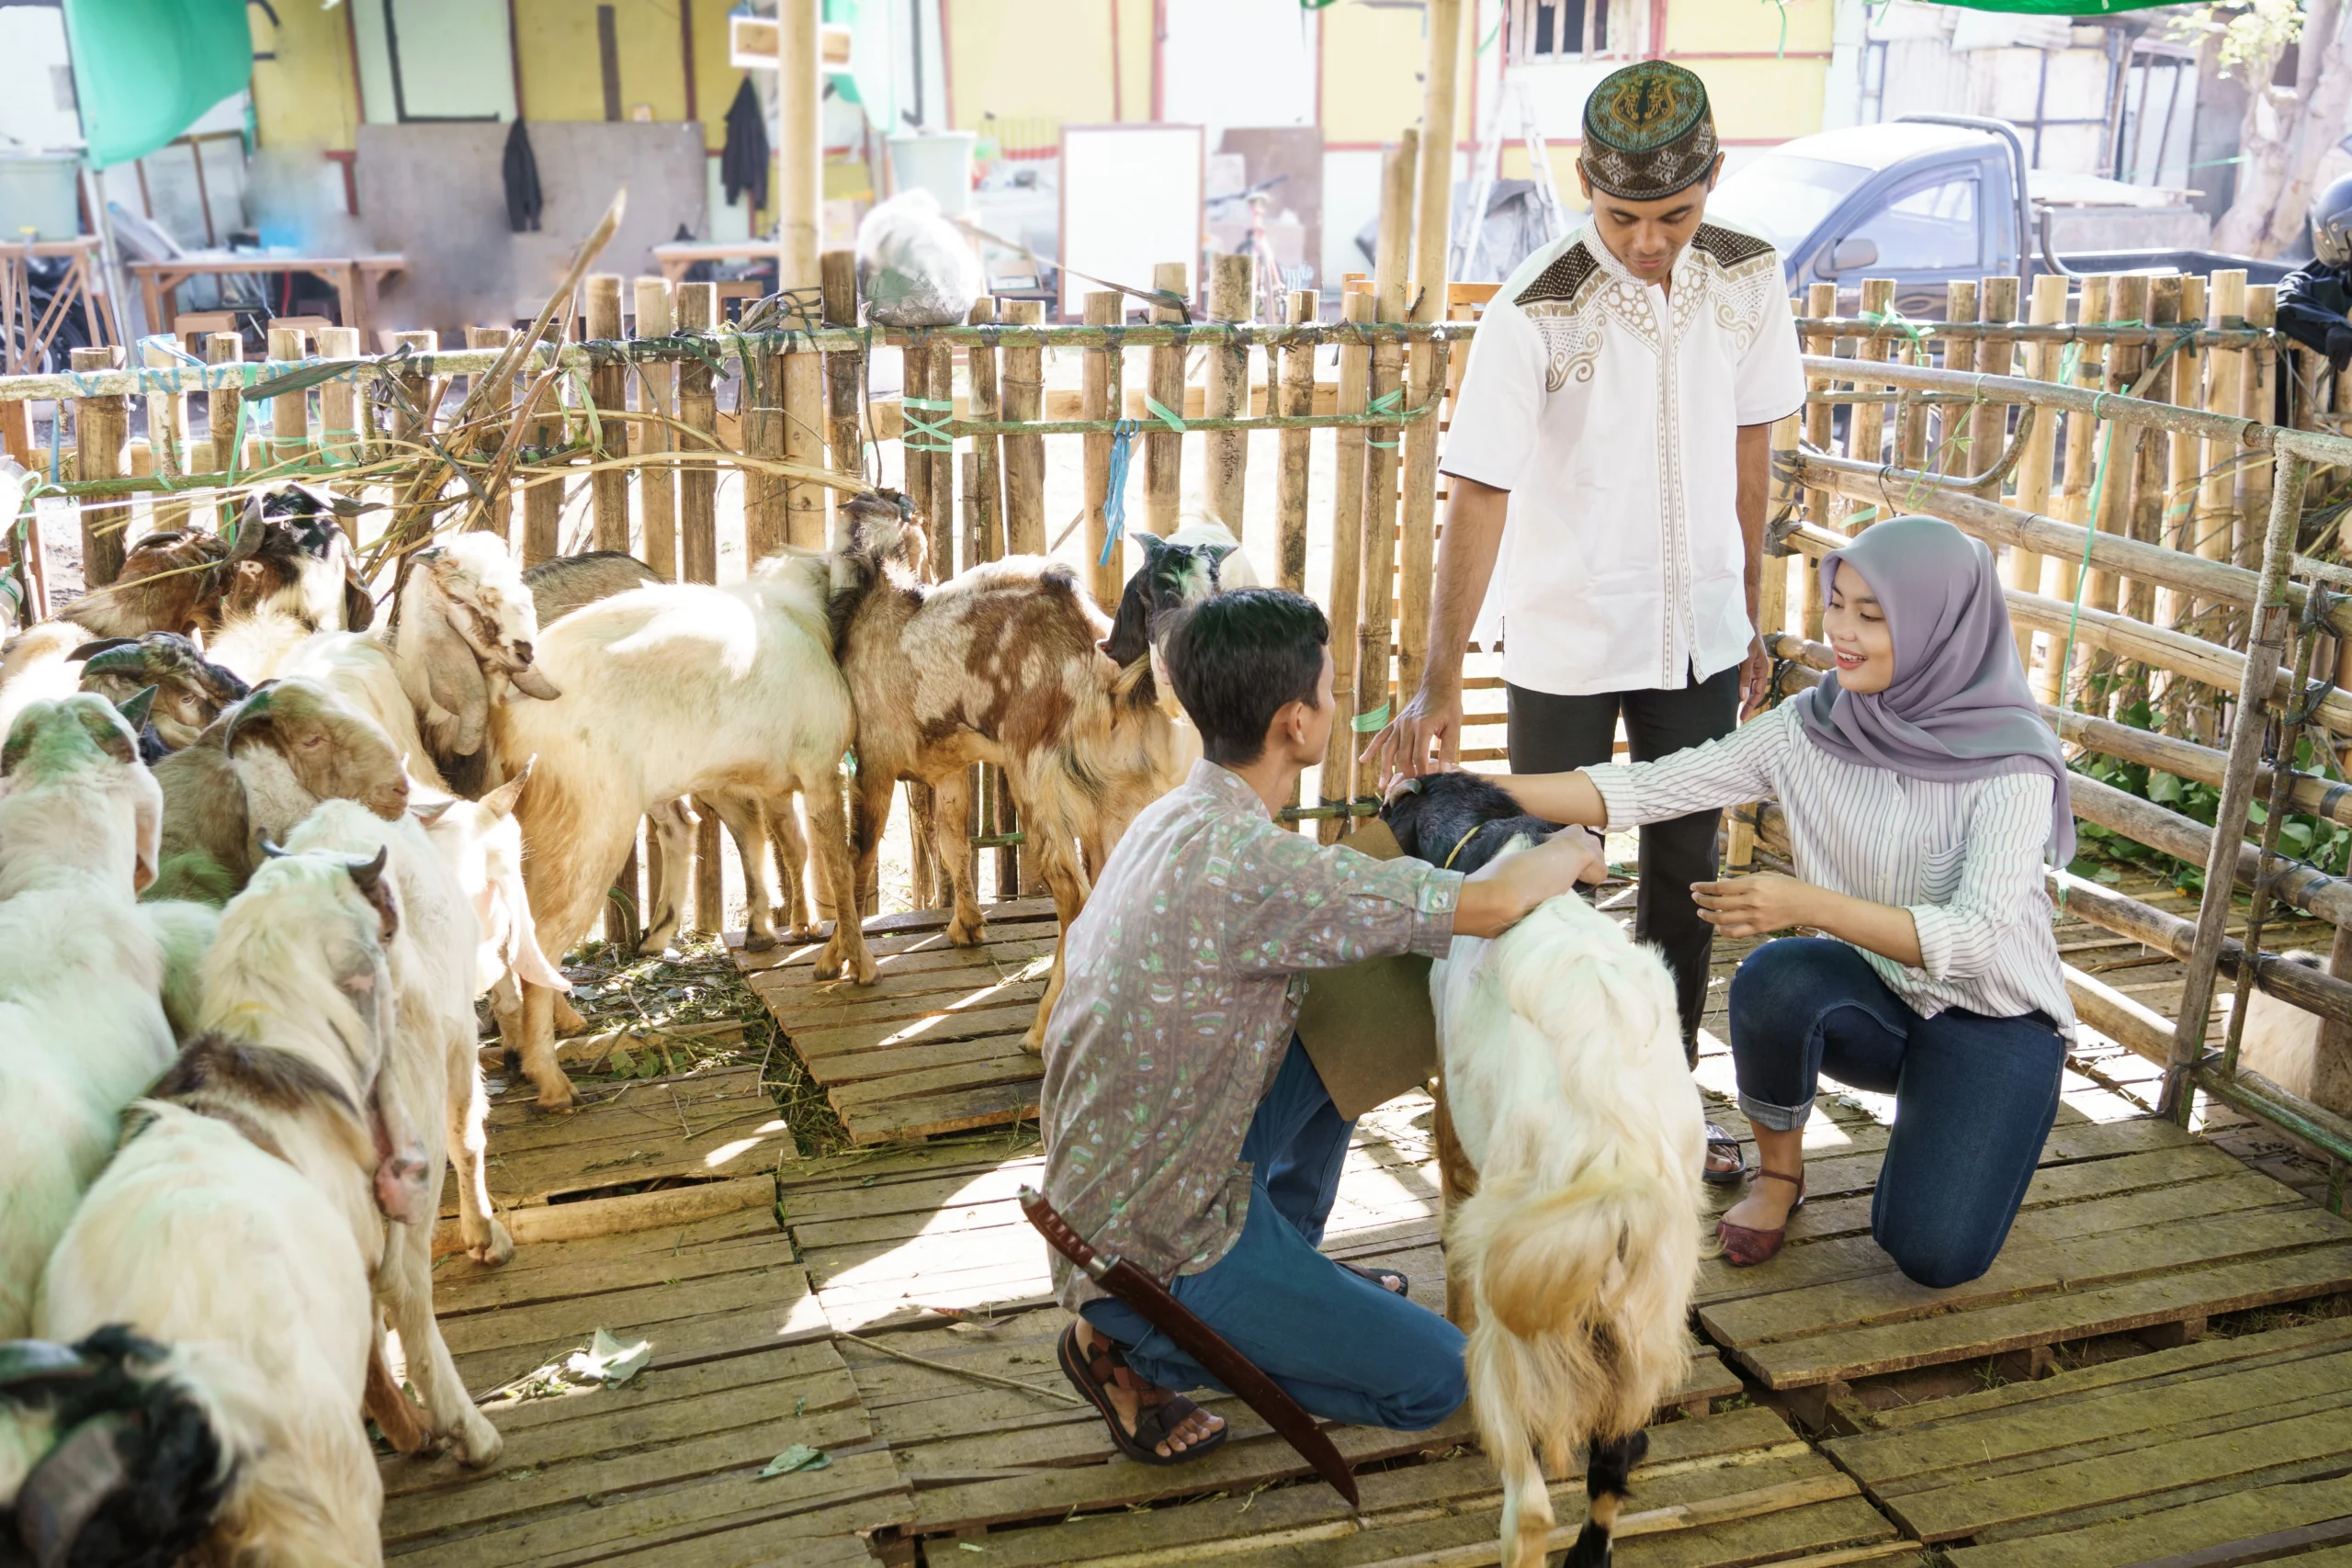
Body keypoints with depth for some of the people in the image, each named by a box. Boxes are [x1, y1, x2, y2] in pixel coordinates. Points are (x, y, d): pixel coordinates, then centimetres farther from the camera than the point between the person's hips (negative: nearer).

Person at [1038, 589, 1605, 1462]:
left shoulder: (1171, 817, 2)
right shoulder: (1249, 864, -29)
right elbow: (1490, 905, -28)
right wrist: (1575, 850, -7)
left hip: (1102, 1188, 9)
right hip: (1152, 1252, -9)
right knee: (1435, 1378, 1)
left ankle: (1292, 1269, 24)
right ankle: (1131, 1350, 2)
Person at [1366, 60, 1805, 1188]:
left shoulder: (1746, 279, -6)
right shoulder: (1537, 314, -20)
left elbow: (1748, 453, 5)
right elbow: (1480, 499, -23)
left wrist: (1747, 621, 10)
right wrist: (1439, 683, -28)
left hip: (1696, 634, 5)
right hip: (1564, 647, -4)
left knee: (1685, 873, 15)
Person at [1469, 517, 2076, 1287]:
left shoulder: (2011, 761, -21)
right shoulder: (1811, 727, -9)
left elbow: (1975, 936, -30)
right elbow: (1648, 789, -14)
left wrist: (1808, 902, -43)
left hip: (1995, 1021, -3)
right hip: (1877, 997, 3)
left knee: (1933, 1253, -21)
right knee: (1774, 978, -32)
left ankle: (1940, 1121, 13)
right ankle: (1779, 1172, -3)